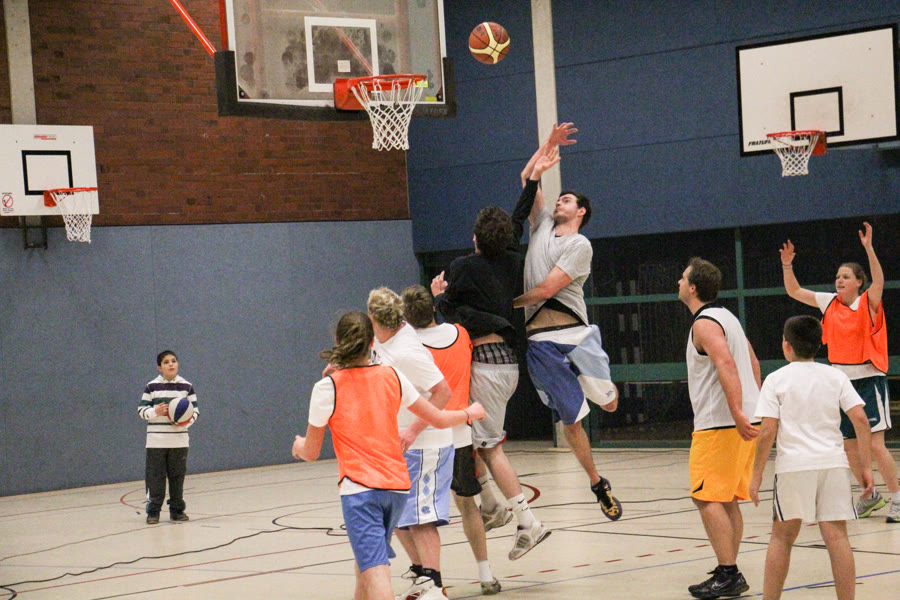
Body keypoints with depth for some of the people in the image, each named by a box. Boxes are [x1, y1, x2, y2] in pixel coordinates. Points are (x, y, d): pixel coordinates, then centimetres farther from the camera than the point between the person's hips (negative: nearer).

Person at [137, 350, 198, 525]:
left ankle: (177, 510, 16)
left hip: (179, 441, 1)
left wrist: (186, 422, -12)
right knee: (155, 477, 0)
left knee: (177, 477, 6)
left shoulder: (187, 386, 4)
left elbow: (195, 411, 7)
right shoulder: (151, 387, 1)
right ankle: (153, 512, 9)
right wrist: (155, 412, -16)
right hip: (156, 440, -1)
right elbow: (141, 410, 2)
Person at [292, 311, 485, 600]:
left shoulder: (327, 388, -4)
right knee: (366, 563, 23)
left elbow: (311, 453, 4)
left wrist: (299, 444, 28)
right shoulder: (392, 376, 6)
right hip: (397, 486, 5)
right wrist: (469, 413, 34)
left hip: (359, 488, -5)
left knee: (374, 571, -13)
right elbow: (438, 419, 13)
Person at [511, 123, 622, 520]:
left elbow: (547, 288, -9)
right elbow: (528, 181, 21)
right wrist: (547, 149, 12)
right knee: (570, 419, 2)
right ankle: (598, 485, 13)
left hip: (575, 334, -3)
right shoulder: (542, 226, 18)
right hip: (540, 340, 4)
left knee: (609, 403, -5)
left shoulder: (580, 245, -1)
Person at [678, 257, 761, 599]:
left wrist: (737, 413, -33)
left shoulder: (704, 324, -12)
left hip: (719, 424, -10)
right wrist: (755, 409, 28)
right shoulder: (725, 316, 18)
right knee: (727, 499, 13)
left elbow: (726, 365, -26)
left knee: (707, 499, -8)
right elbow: (752, 363, 23)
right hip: (742, 421, 10)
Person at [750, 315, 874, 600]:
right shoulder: (835, 376, 10)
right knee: (836, 535, 0)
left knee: (782, 536, 10)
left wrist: (757, 475, 3)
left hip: (794, 465, -2)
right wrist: (866, 466, 5)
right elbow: (860, 419, 1)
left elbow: (767, 432, -4)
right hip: (834, 463, 2)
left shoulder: (776, 380, 3)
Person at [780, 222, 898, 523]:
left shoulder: (868, 303, -7)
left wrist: (868, 248, -37)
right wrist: (787, 264, -2)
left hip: (869, 380, -6)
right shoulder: (830, 303, 7)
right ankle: (870, 497, 27)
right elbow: (794, 291, 11)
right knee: (849, 446, 10)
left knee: (875, 444, -13)